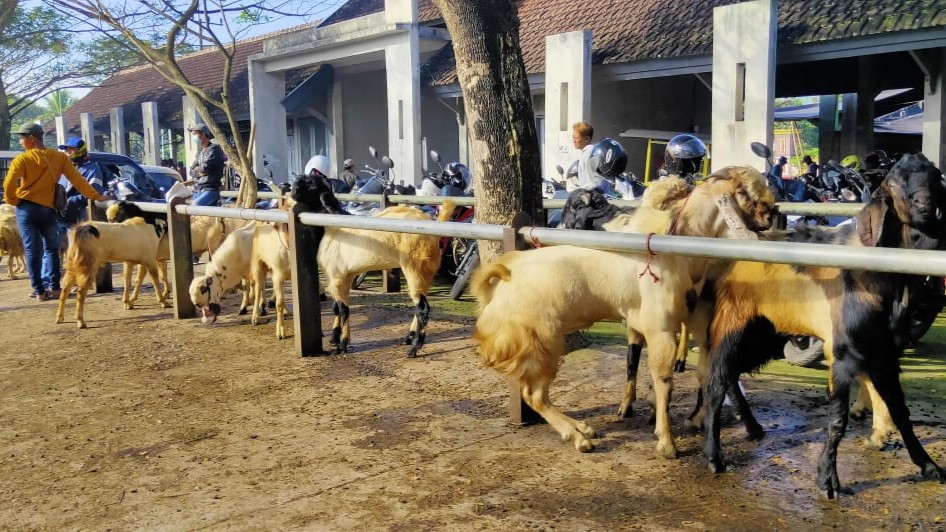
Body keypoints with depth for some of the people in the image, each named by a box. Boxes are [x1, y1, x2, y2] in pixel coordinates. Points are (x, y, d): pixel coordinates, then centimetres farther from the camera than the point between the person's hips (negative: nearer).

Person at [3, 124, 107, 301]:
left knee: (32, 250, 3)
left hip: (26, 209, -2)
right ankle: (53, 287, 8)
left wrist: (13, 200, 2)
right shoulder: (60, 157, 2)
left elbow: (8, 185, -16)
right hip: (48, 210, 3)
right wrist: (96, 196, 3)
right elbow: (77, 179, -1)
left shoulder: (22, 159, -7)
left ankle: (39, 290, 3)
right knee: (51, 249, 14)